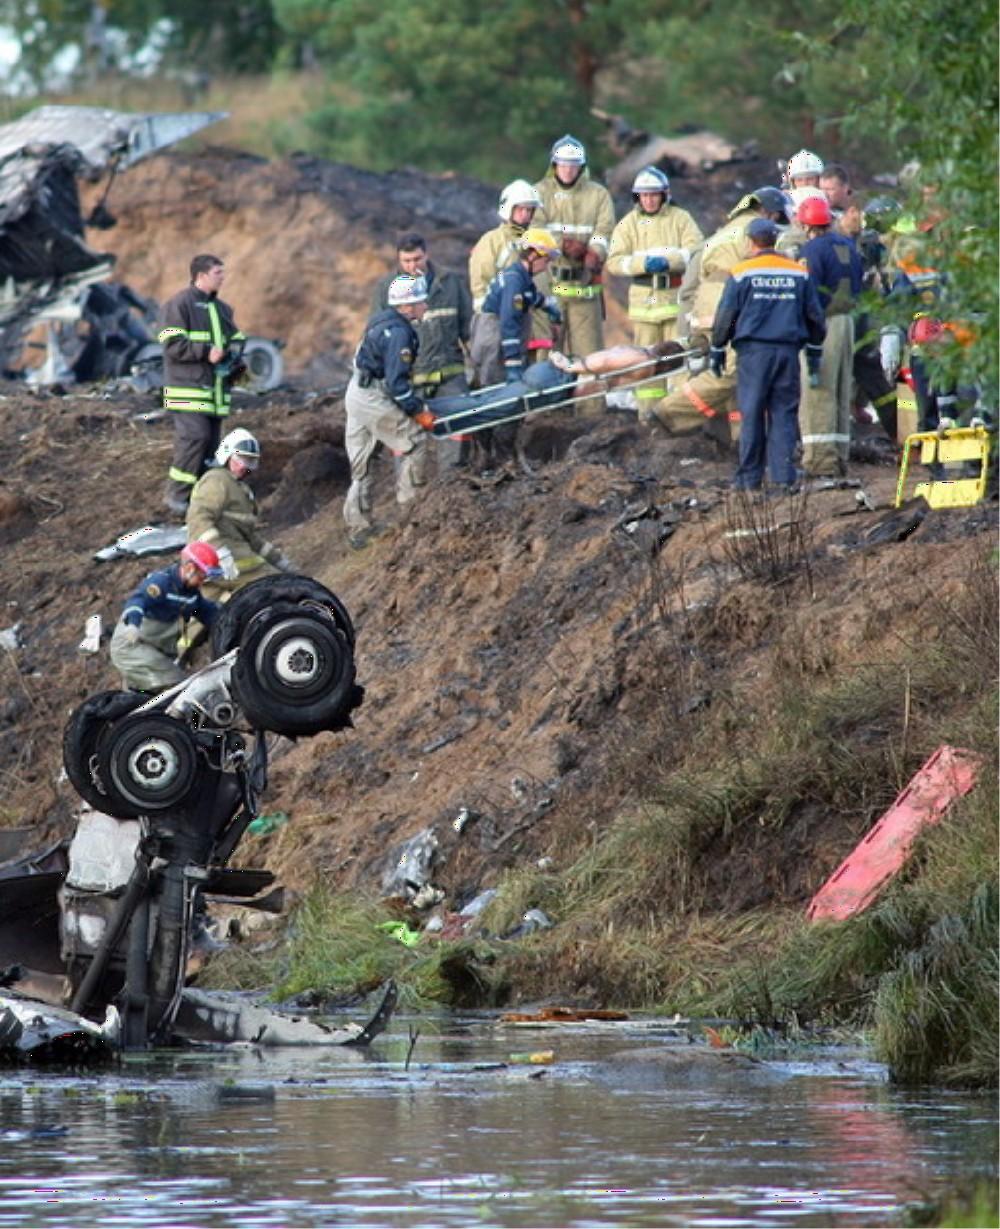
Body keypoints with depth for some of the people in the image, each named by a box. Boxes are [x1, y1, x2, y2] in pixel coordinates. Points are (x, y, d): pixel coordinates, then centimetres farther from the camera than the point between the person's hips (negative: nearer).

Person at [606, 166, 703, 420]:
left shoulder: (680, 219, 5)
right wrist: (643, 264, -16)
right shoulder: (629, 223, 9)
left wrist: (669, 261, -20)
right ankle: (649, 411, 9)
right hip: (644, 301, 2)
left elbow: (696, 252, -7)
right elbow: (614, 262, -1)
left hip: (675, 299, -2)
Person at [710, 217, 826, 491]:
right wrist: (814, 352, 23)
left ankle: (749, 477, 3)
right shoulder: (799, 274, 8)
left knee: (752, 414, 2)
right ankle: (783, 475, -1)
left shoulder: (741, 274, -2)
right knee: (784, 412, 5)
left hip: (754, 350, -3)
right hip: (789, 350, 3)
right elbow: (815, 316, 13)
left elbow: (726, 316, 0)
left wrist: (717, 351, 11)